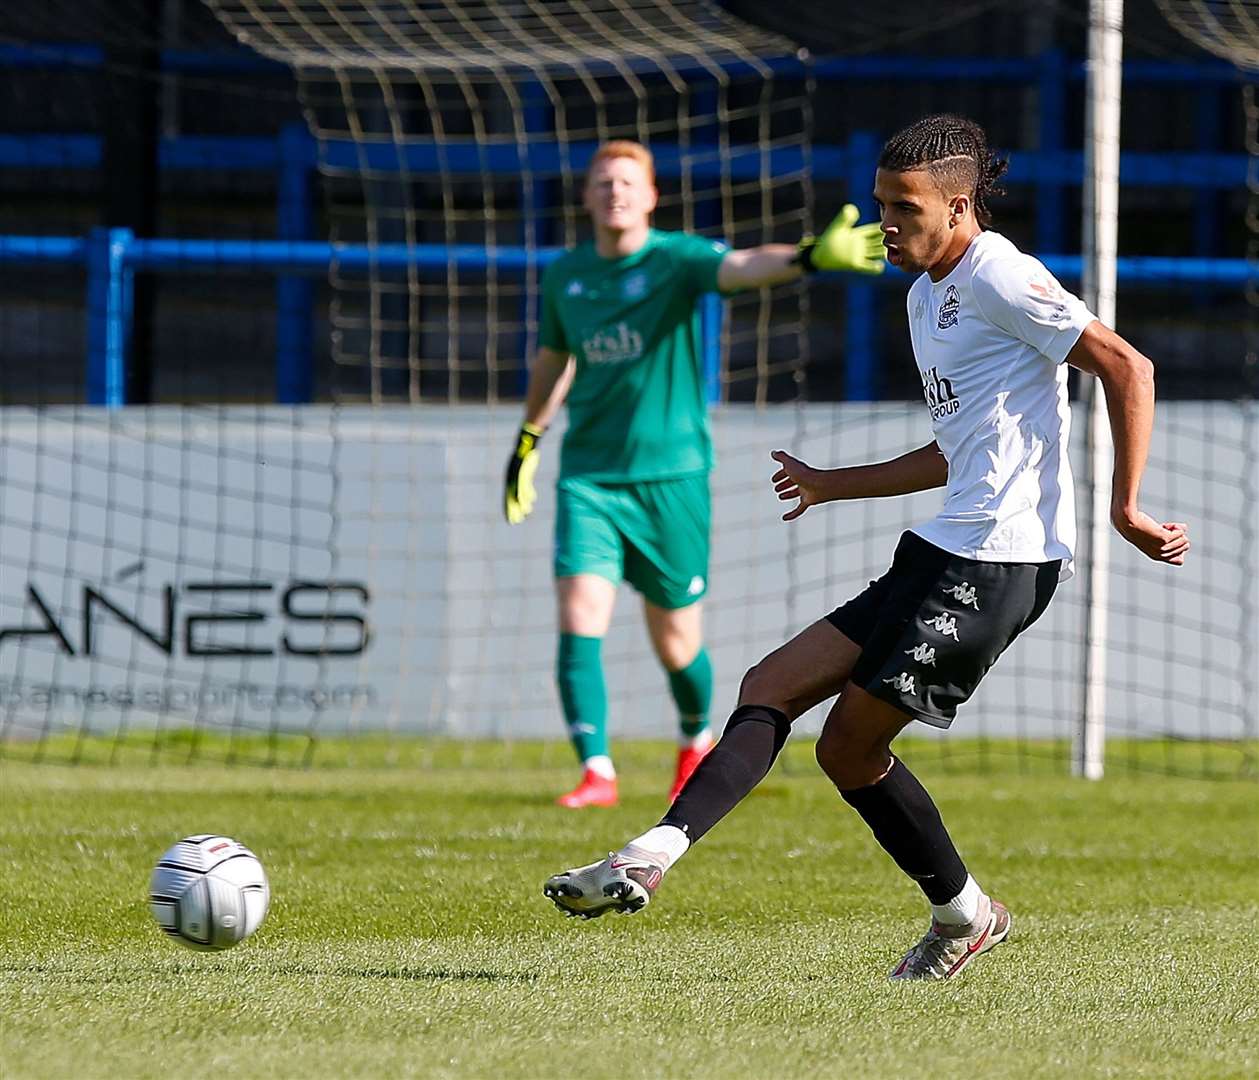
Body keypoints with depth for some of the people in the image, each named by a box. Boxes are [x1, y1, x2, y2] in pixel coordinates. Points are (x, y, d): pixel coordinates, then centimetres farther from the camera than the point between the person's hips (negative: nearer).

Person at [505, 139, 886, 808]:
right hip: (587, 476, 3)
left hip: (670, 475, -3)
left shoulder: (675, 260, -9)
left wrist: (811, 257, -50)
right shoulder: (566, 276, 6)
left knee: (675, 643, 7)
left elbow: (743, 267, -30)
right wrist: (527, 442, 31)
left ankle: (697, 740, 37)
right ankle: (597, 772, -13)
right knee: (580, 620, -15)